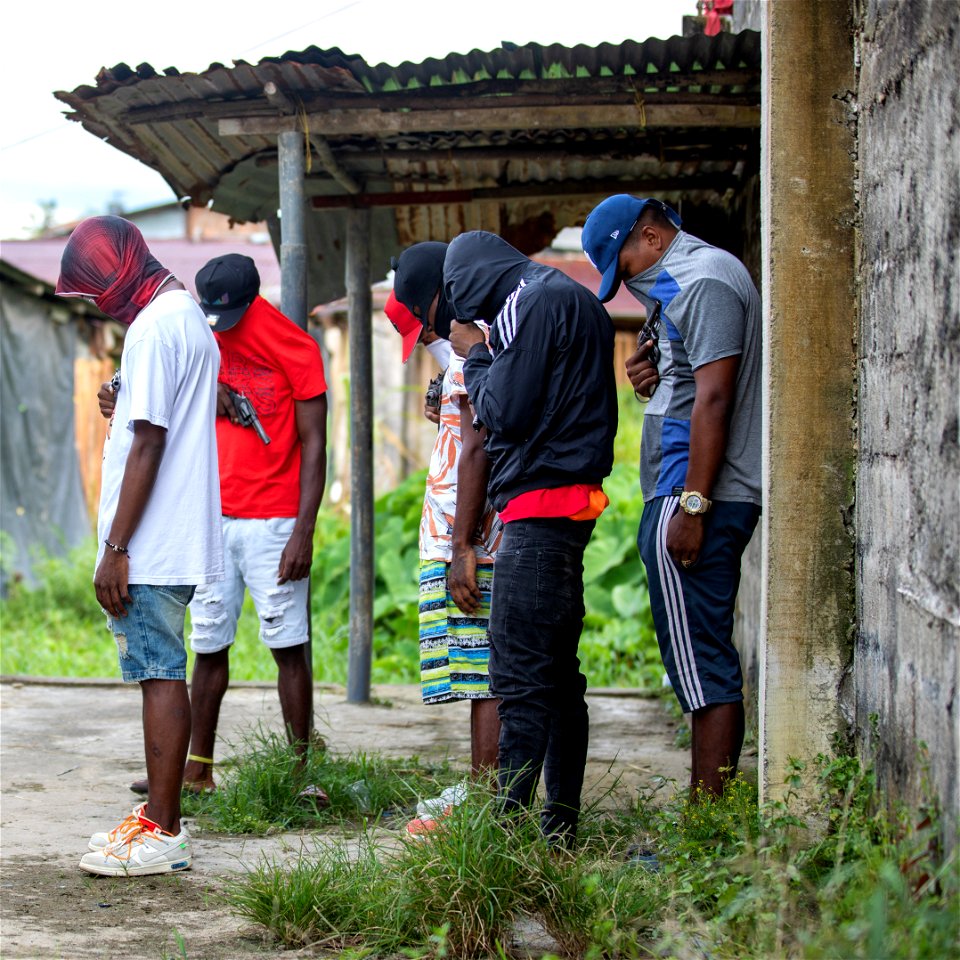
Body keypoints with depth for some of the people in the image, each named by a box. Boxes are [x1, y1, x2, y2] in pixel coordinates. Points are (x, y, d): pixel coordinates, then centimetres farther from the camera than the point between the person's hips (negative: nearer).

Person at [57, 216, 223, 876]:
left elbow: (147, 446, -19)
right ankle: (161, 814, 19)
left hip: (151, 547, -10)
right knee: (163, 673, 13)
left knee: (160, 674, -7)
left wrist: (116, 548, -18)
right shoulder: (190, 317, 18)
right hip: (179, 541, 10)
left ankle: (163, 835, -3)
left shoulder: (154, 329, -14)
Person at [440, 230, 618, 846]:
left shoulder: (535, 301, -9)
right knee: (558, 672, 11)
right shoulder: (575, 300, 21)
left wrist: (475, 356, 2)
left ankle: (509, 818, -12)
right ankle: (560, 823, 15)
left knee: (520, 674, -11)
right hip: (572, 502, 10)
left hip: (540, 505, -10)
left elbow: (507, 412, -14)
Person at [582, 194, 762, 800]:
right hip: (692, 497, 11)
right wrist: (653, 380, 8)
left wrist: (692, 505, -22)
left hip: (696, 497, -11)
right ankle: (712, 805, 14)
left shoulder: (705, 281, -11)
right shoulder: (686, 280, 21)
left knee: (701, 664, -10)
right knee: (707, 661, 11)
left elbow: (714, 400, -20)